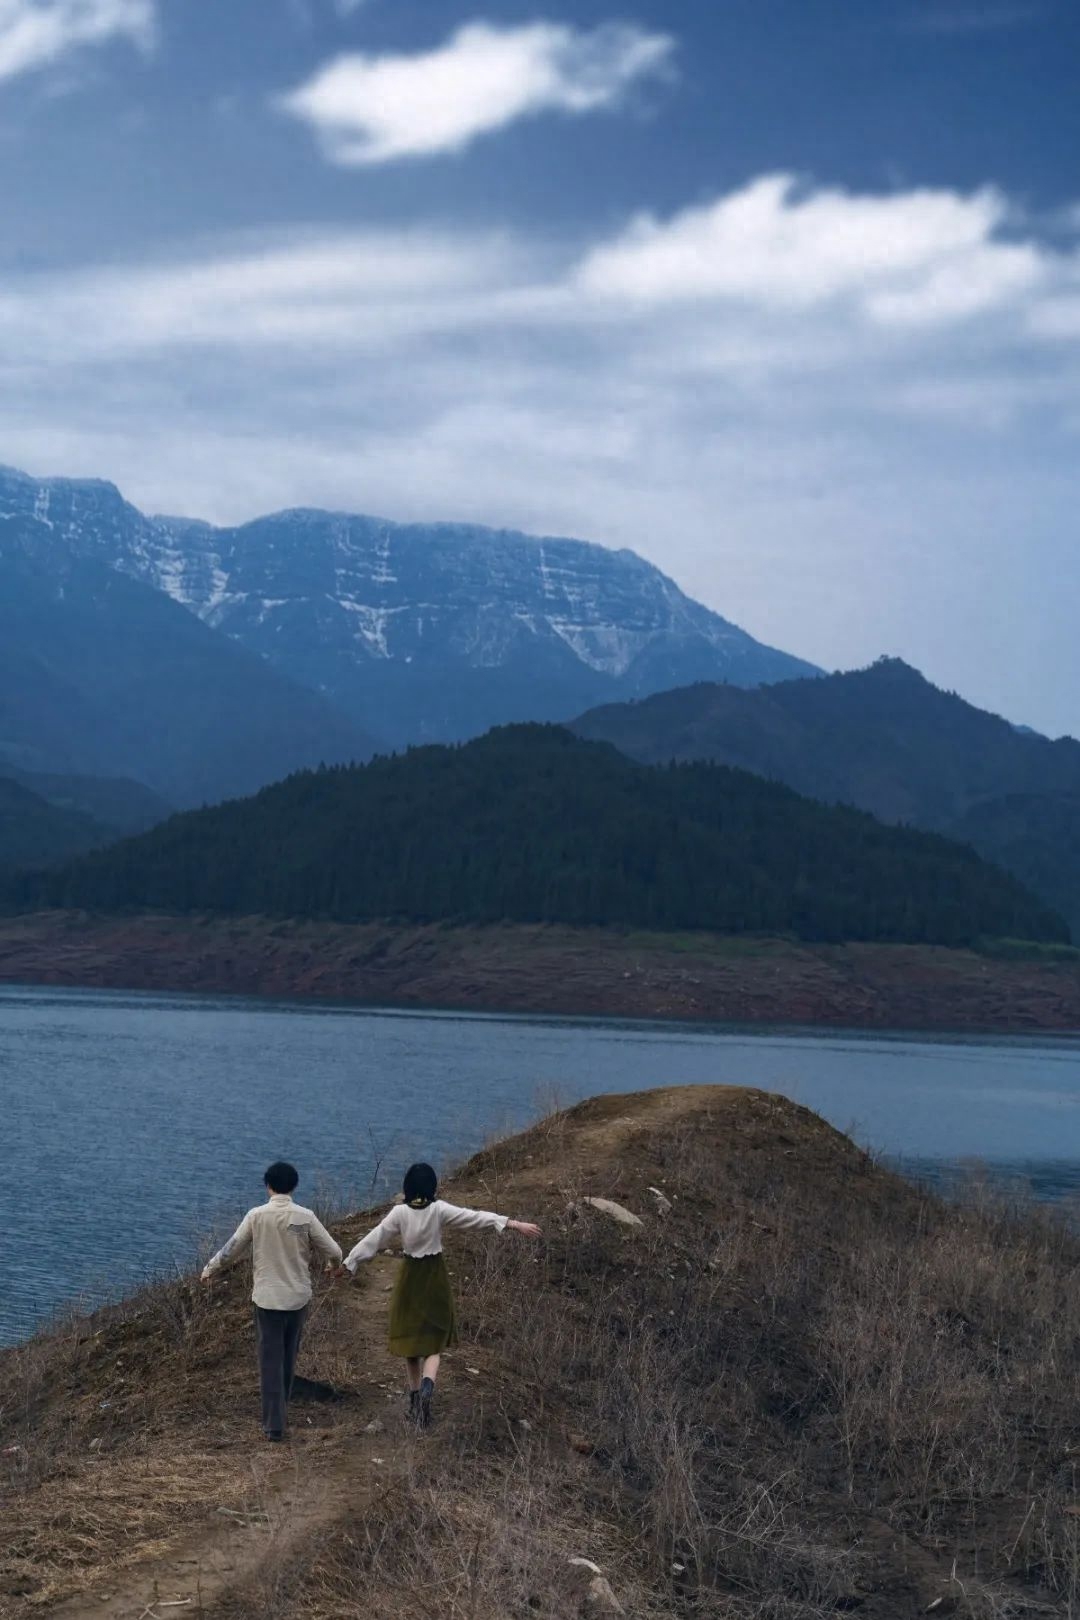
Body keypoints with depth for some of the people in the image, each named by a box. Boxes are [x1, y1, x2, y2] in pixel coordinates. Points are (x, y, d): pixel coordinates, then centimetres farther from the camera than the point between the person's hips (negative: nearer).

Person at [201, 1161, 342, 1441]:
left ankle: (274, 1424, 0)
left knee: (270, 1361, 3)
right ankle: (279, 1410, 33)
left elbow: (232, 1249, 1)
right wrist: (337, 1263, 22)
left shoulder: (257, 1216, -8)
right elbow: (333, 1252, -3)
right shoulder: (305, 1217, -8)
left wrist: (210, 1269, 19)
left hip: (267, 1297, -1)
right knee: (289, 1357, 19)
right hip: (298, 1297, 1)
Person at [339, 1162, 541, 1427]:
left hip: (410, 1277, 1)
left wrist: (349, 1263, 5)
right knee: (433, 1340, 5)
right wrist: (514, 1224, -20)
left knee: (410, 1337, 16)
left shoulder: (399, 1212, -10)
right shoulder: (440, 1210, -13)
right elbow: (477, 1217, -17)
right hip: (435, 1277, -1)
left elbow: (374, 1239, -5)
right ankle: (427, 1386, -23)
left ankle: (415, 1397, 25)